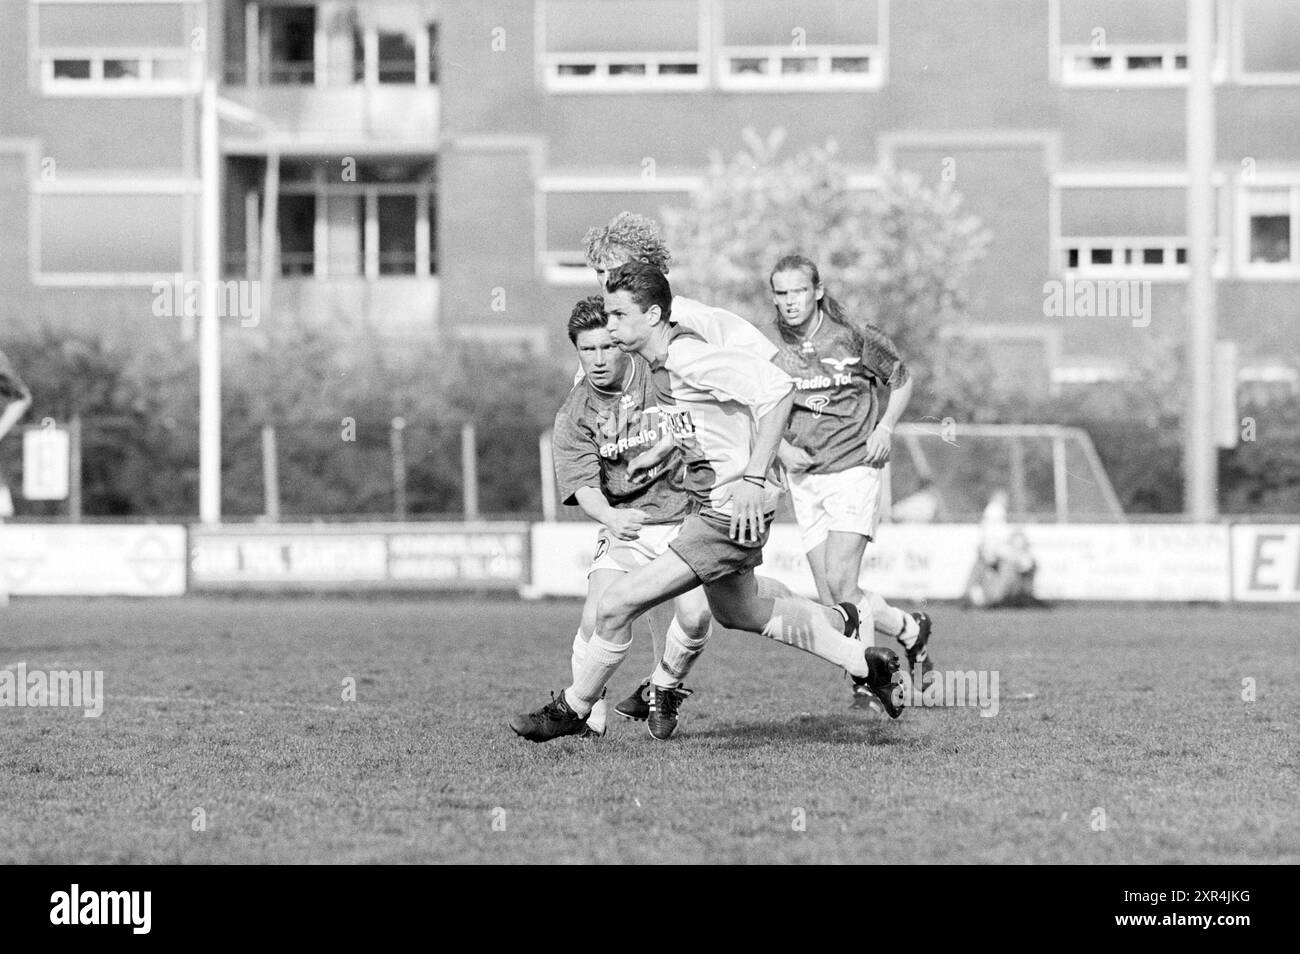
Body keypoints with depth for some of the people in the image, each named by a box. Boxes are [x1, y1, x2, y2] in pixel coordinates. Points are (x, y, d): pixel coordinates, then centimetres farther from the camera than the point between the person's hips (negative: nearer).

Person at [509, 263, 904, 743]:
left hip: (733, 513, -11)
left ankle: (573, 709, 11)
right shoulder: (658, 362, 6)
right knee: (737, 611, 29)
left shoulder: (689, 358, -23)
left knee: (617, 605, -10)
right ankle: (866, 662, 42)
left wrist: (753, 479, -31)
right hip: (709, 504, 11)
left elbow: (777, 388, -29)